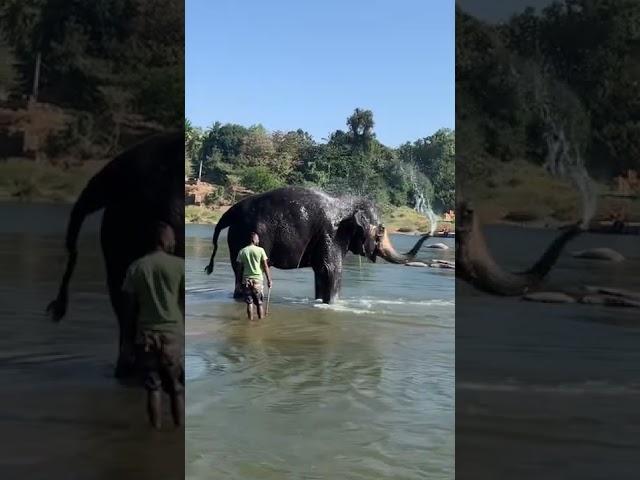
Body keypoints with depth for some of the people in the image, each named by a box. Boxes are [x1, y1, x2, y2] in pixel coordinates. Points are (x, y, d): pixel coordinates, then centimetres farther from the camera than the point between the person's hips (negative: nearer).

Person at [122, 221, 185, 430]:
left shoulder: (135, 267, 4)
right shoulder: (179, 265, -5)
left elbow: (130, 305, 5)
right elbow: (188, 301, -6)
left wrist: (134, 331, 14)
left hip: (146, 335, 3)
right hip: (174, 333, -2)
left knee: (153, 387, 8)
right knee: (178, 388, 6)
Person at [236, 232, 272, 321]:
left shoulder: (242, 251, 3)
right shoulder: (260, 250, -4)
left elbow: (239, 268, 4)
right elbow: (265, 266, -5)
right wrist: (269, 280, 1)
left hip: (246, 280, 2)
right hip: (257, 279, -2)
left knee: (249, 303, 7)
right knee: (259, 303, 7)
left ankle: (251, 320, 7)